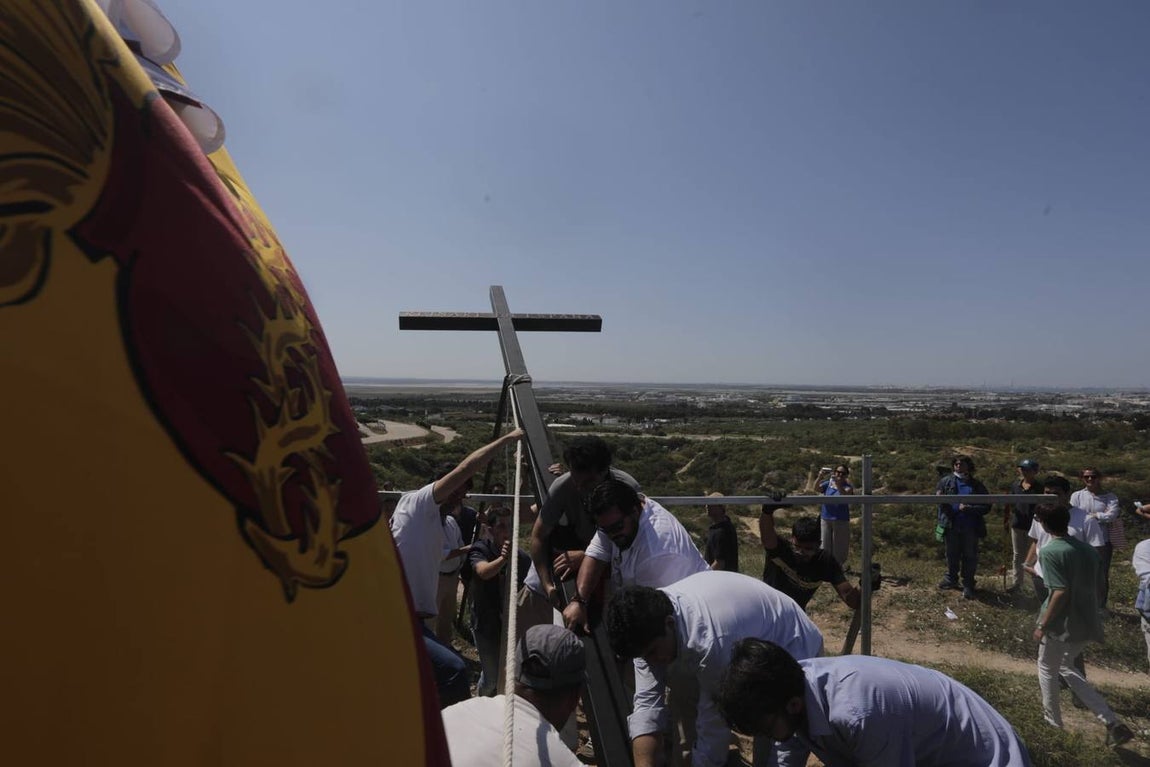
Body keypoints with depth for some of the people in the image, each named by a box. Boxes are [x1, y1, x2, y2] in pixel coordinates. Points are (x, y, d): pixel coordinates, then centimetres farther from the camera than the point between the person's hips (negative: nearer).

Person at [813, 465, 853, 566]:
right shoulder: (828, 484, 2)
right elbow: (816, 488, -16)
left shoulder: (848, 486, -7)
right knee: (825, 546, 13)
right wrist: (820, 477, -35)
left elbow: (845, 494, -29)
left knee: (839, 547, 6)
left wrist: (837, 483, -45)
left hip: (841, 521, -3)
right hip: (825, 519, 3)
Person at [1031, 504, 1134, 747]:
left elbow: (1060, 592, -24)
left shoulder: (1050, 552, -19)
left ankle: (1053, 720, 31)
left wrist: (1042, 625, -15)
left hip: (1062, 626, -7)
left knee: (1046, 668, 18)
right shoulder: (1088, 550, 4)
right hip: (1087, 624, 7)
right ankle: (1112, 722, 17)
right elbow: (1096, 588, 9)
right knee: (1064, 667, 25)